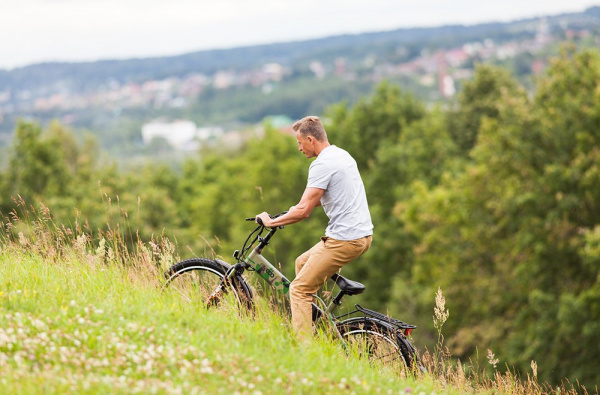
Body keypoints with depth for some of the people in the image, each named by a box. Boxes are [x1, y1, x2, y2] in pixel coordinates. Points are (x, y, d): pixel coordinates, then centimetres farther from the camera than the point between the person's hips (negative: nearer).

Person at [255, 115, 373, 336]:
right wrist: (303, 205, 27)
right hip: (363, 233, 10)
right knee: (303, 262, 26)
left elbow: (304, 211, -20)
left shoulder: (322, 164, -16)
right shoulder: (342, 155, 15)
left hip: (344, 239, -10)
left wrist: (271, 222, -7)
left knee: (299, 289, -6)